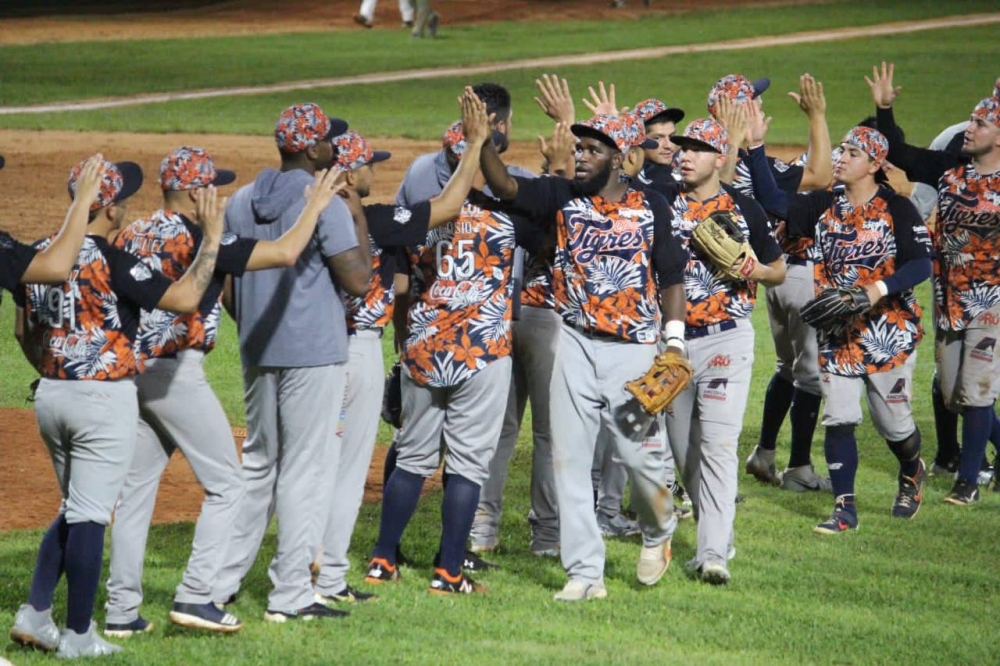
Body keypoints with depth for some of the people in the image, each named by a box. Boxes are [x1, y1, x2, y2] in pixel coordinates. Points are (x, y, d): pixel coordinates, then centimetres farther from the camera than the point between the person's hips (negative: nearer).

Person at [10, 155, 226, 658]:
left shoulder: (41, 256, 5)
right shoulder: (110, 261, -17)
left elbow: (25, 332, 15)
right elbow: (184, 298, -19)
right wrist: (212, 237, -11)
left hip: (50, 394, 7)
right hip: (104, 398, -7)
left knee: (74, 510, 20)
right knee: (90, 517, -2)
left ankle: (35, 614, 12)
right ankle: (78, 635, 2)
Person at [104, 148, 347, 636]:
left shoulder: (130, 236, 9)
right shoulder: (200, 239, -13)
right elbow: (285, 252, -18)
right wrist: (315, 205, -4)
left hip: (128, 371, 8)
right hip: (175, 372, -7)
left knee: (135, 490, 11)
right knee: (225, 484, 3)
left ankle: (121, 611, 9)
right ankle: (194, 597, -5)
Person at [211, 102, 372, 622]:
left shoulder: (241, 203, 7)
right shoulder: (324, 204, -13)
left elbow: (227, 286, 12)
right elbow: (358, 281, -14)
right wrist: (360, 214, -4)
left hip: (257, 354, 7)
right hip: (313, 354, -7)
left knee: (258, 462, 17)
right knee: (305, 468, -1)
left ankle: (220, 582, 16)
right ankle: (290, 595, -1)